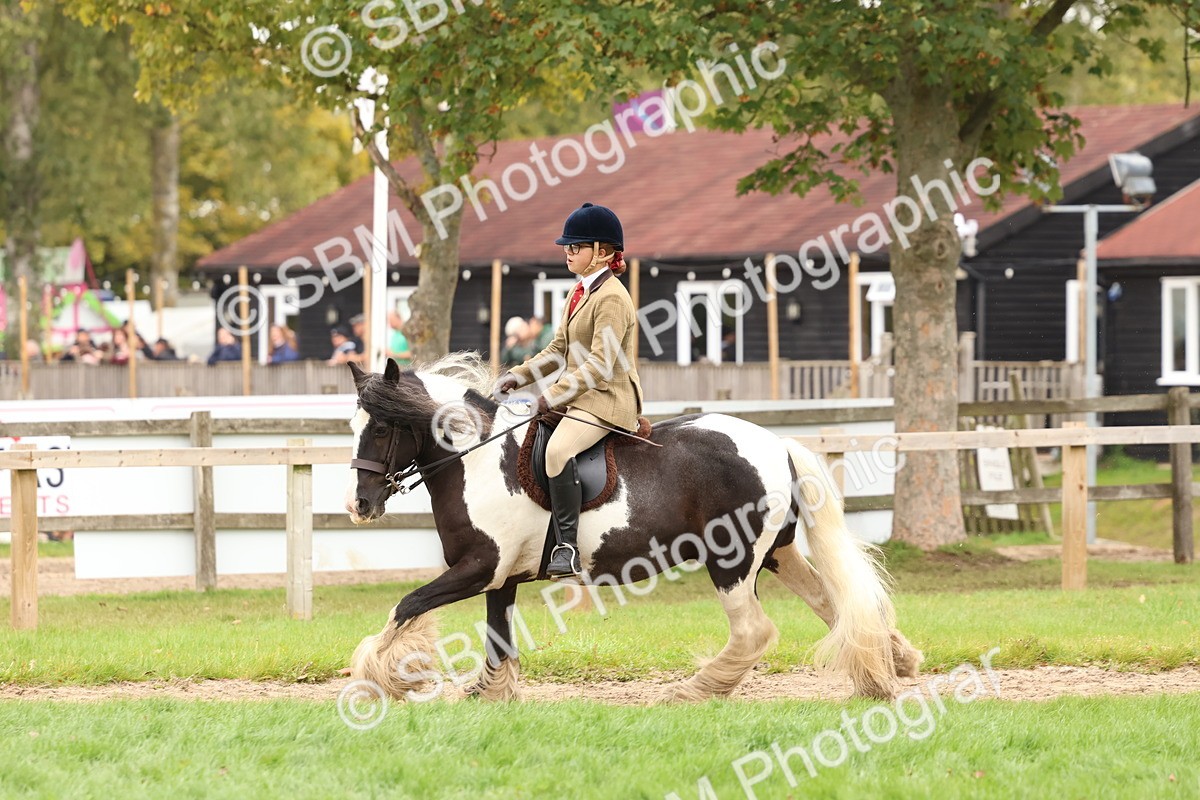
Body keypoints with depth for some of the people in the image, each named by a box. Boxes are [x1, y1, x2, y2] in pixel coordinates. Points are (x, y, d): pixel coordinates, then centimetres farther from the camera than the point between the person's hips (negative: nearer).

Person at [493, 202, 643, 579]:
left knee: (558, 449, -34)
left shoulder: (612, 299, -15)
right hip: (577, 394, 11)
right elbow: (558, 350, 21)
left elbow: (599, 365, -22)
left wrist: (555, 395, -26)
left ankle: (567, 547, -34)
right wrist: (518, 376, 7)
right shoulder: (580, 292, 16)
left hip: (606, 399, -11)